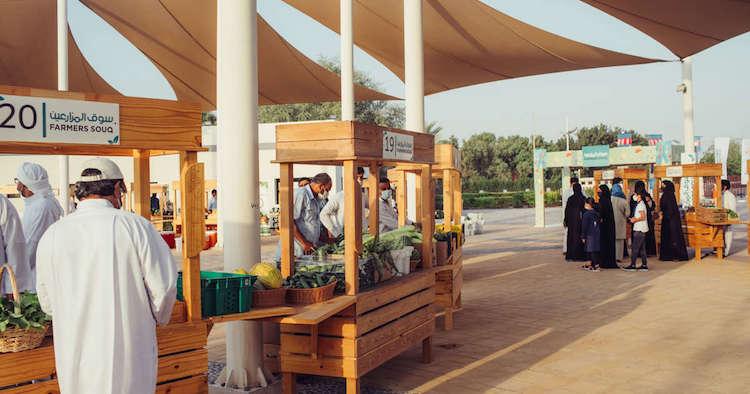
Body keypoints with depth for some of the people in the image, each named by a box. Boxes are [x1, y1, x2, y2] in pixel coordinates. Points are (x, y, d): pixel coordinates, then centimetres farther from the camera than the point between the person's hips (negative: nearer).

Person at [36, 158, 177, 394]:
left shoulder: (52, 235, -1)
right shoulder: (136, 226, -12)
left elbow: (48, 304, 9)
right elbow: (164, 286, -10)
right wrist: (157, 319, 11)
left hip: (74, 361, 3)